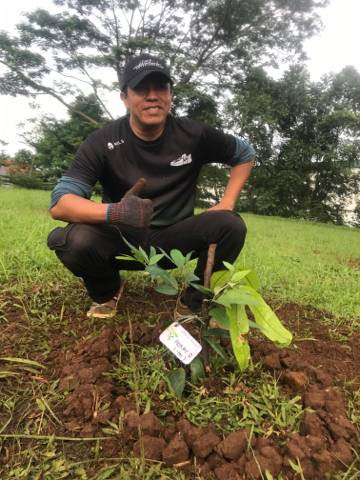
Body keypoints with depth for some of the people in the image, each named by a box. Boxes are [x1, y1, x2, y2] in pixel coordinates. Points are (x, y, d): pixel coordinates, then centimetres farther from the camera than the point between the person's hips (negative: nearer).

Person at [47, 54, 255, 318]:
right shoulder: (103, 142, -13)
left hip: (175, 239, 2)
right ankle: (107, 292, 4)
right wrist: (113, 211, -41)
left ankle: (198, 300, 1)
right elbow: (60, 204, -21)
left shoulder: (194, 135, -8)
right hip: (123, 239, -1)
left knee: (230, 225, -24)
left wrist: (226, 205, -6)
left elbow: (245, 154, 8)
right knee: (75, 240, -32)